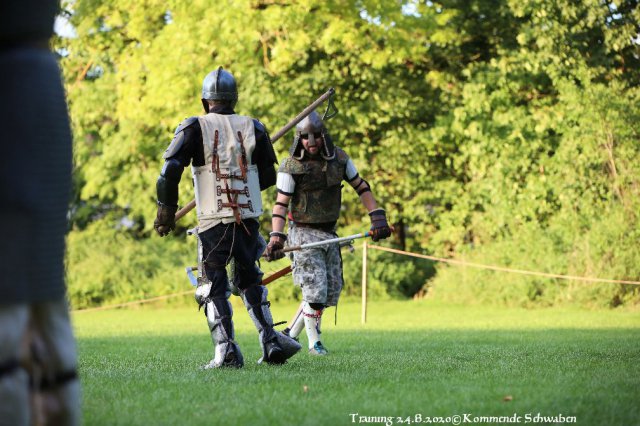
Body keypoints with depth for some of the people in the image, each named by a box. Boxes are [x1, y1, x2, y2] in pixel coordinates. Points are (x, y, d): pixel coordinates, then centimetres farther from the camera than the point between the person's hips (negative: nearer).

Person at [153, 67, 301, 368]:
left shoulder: (194, 128, -2)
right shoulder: (253, 128, 7)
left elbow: (170, 172, -10)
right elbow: (268, 178, 12)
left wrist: (166, 211, -1)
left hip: (213, 221, -3)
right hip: (249, 218, 3)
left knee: (214, 286, 4)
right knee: (249, 280, 19)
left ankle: (226, 351, -7)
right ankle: (271, 341, 10)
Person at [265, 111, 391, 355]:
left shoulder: (339, 158, 0)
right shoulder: (291, 167, -14)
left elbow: (361, 188, 9)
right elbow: (280, 204, -19)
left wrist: (377, 217, -1)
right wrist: (276, 238, -31)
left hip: (329, 233, 6)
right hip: (304, 234, -6)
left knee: (332, 291, 9)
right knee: (315, 289, -11)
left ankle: (291, 333, 21)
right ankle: (314, 342, 5)